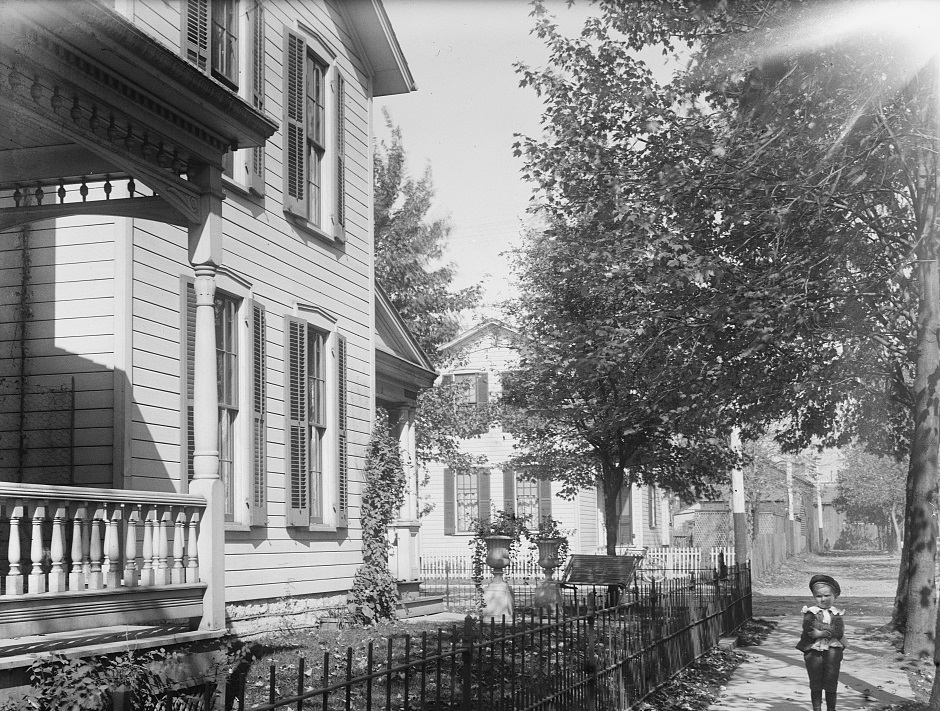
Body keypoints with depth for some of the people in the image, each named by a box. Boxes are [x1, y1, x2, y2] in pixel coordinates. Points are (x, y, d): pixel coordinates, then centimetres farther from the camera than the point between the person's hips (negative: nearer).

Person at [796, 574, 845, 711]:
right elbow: (808, 631, -16)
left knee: (831, 685, 10)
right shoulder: (810, 612, -2)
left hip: (833, 652, 1)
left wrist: (821, 632, -21)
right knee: (815, 685, 8)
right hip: (813, 652, -1)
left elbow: (839, 632, -12)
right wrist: (829, 630, -16)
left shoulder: (838, 614, 3)